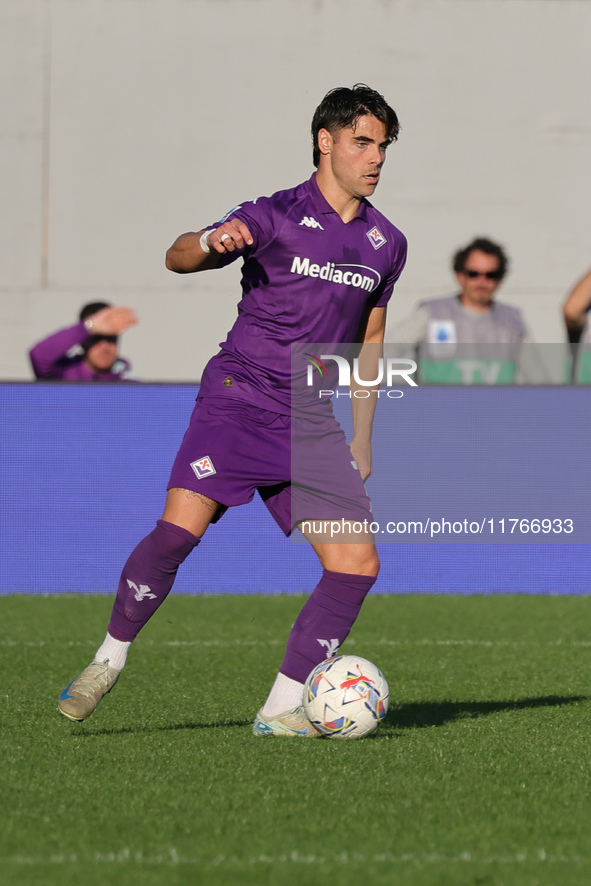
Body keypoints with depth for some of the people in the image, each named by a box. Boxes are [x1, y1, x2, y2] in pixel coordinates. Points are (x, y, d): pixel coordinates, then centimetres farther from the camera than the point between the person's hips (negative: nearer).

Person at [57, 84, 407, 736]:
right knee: (179, 529, -23)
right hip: (239, 396, -5)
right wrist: (213, 241, -40)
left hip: (311, 424, 5)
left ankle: (282, 708, 2)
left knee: (357, 565, -7)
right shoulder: (277, 216, -5)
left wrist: (361, 440, 23)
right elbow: (177, 258, -16)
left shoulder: (386, 245, 11)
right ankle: (110, 659, -2)